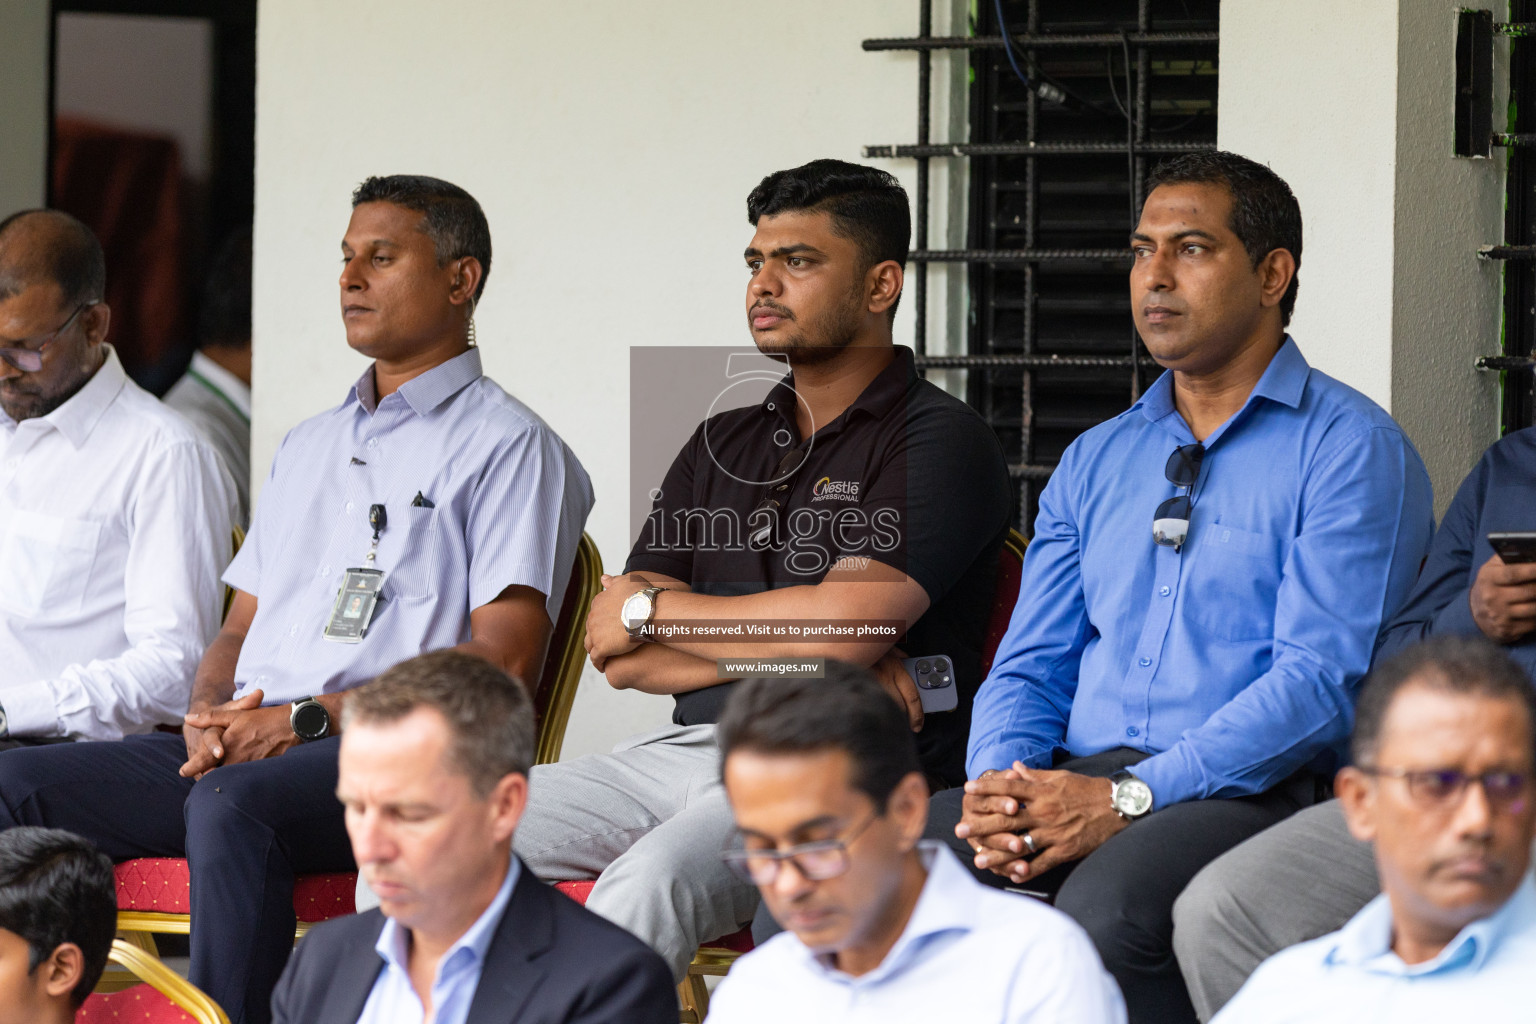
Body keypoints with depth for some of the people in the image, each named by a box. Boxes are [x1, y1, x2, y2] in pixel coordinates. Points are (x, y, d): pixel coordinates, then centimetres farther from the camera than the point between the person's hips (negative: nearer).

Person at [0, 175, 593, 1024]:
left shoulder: (507, 446, 3)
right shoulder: (308, 446, 28)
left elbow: (503, 661, -8)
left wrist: (309, 719, -14)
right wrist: (210, 713, 1)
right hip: (243, 747, 7)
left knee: (233, 805, -38)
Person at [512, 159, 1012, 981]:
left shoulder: (939, 442, 1)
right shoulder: (723, 445, 21)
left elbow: (848, 625, -14)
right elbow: (623, 658, 12)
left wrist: (652, 610, 0)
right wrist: (789, 648, -6)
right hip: (683, 751, 7)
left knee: (651, 879, -37)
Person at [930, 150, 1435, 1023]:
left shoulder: (1351, 449, 1)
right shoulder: (1096, 461, 23)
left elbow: (1322, 680, -11)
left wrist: (1128, 799, -20)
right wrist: (1000, 783, -7)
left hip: (1251, 792, -6)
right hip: (1075, 786, 6)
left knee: (1107, 907, -38)